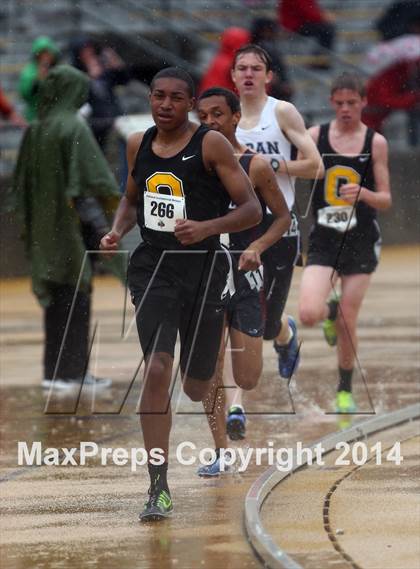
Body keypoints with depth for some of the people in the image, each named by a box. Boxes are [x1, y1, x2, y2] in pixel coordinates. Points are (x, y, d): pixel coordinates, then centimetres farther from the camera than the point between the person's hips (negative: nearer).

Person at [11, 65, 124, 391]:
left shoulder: (35, 131, 8)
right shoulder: (74, 128, -13)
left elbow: (23, 183, 12)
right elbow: (88, 178, -19)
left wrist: (29, 224, 20)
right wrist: (100, 221, -19)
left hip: (44, 227, 7)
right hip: (71, 225, -7)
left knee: (57, 299, 13)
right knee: (74, 296, -1)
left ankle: (57, 370, 16)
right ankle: (68, 372, -1)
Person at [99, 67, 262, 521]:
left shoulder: (211, 144, -7)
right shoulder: (137, 145, 7)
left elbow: (252, 210, -9)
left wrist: (207, 228, -25)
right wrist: (117, 232, 5)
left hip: (203, 268, -2)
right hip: (153, 267, 2)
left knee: (196, 389, 9)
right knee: (156, 371, -19)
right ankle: (158, 489, -17)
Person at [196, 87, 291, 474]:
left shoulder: (255, 166, -6)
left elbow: (283, 217, 0)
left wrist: (257, 247, -16)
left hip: (245, 276, -2)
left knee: (247, 379, -2)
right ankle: (220, 452, 5)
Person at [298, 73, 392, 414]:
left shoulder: (375, 143, 0)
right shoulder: (315, 136, 0)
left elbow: (385, 200, 0)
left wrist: (363, 193, -20)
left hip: (361, 241, 0)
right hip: (323, 241, 1)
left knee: (347, 323, 2)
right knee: (309, 315, -16)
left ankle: (345, 390, 23)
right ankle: (331, 310, 22)